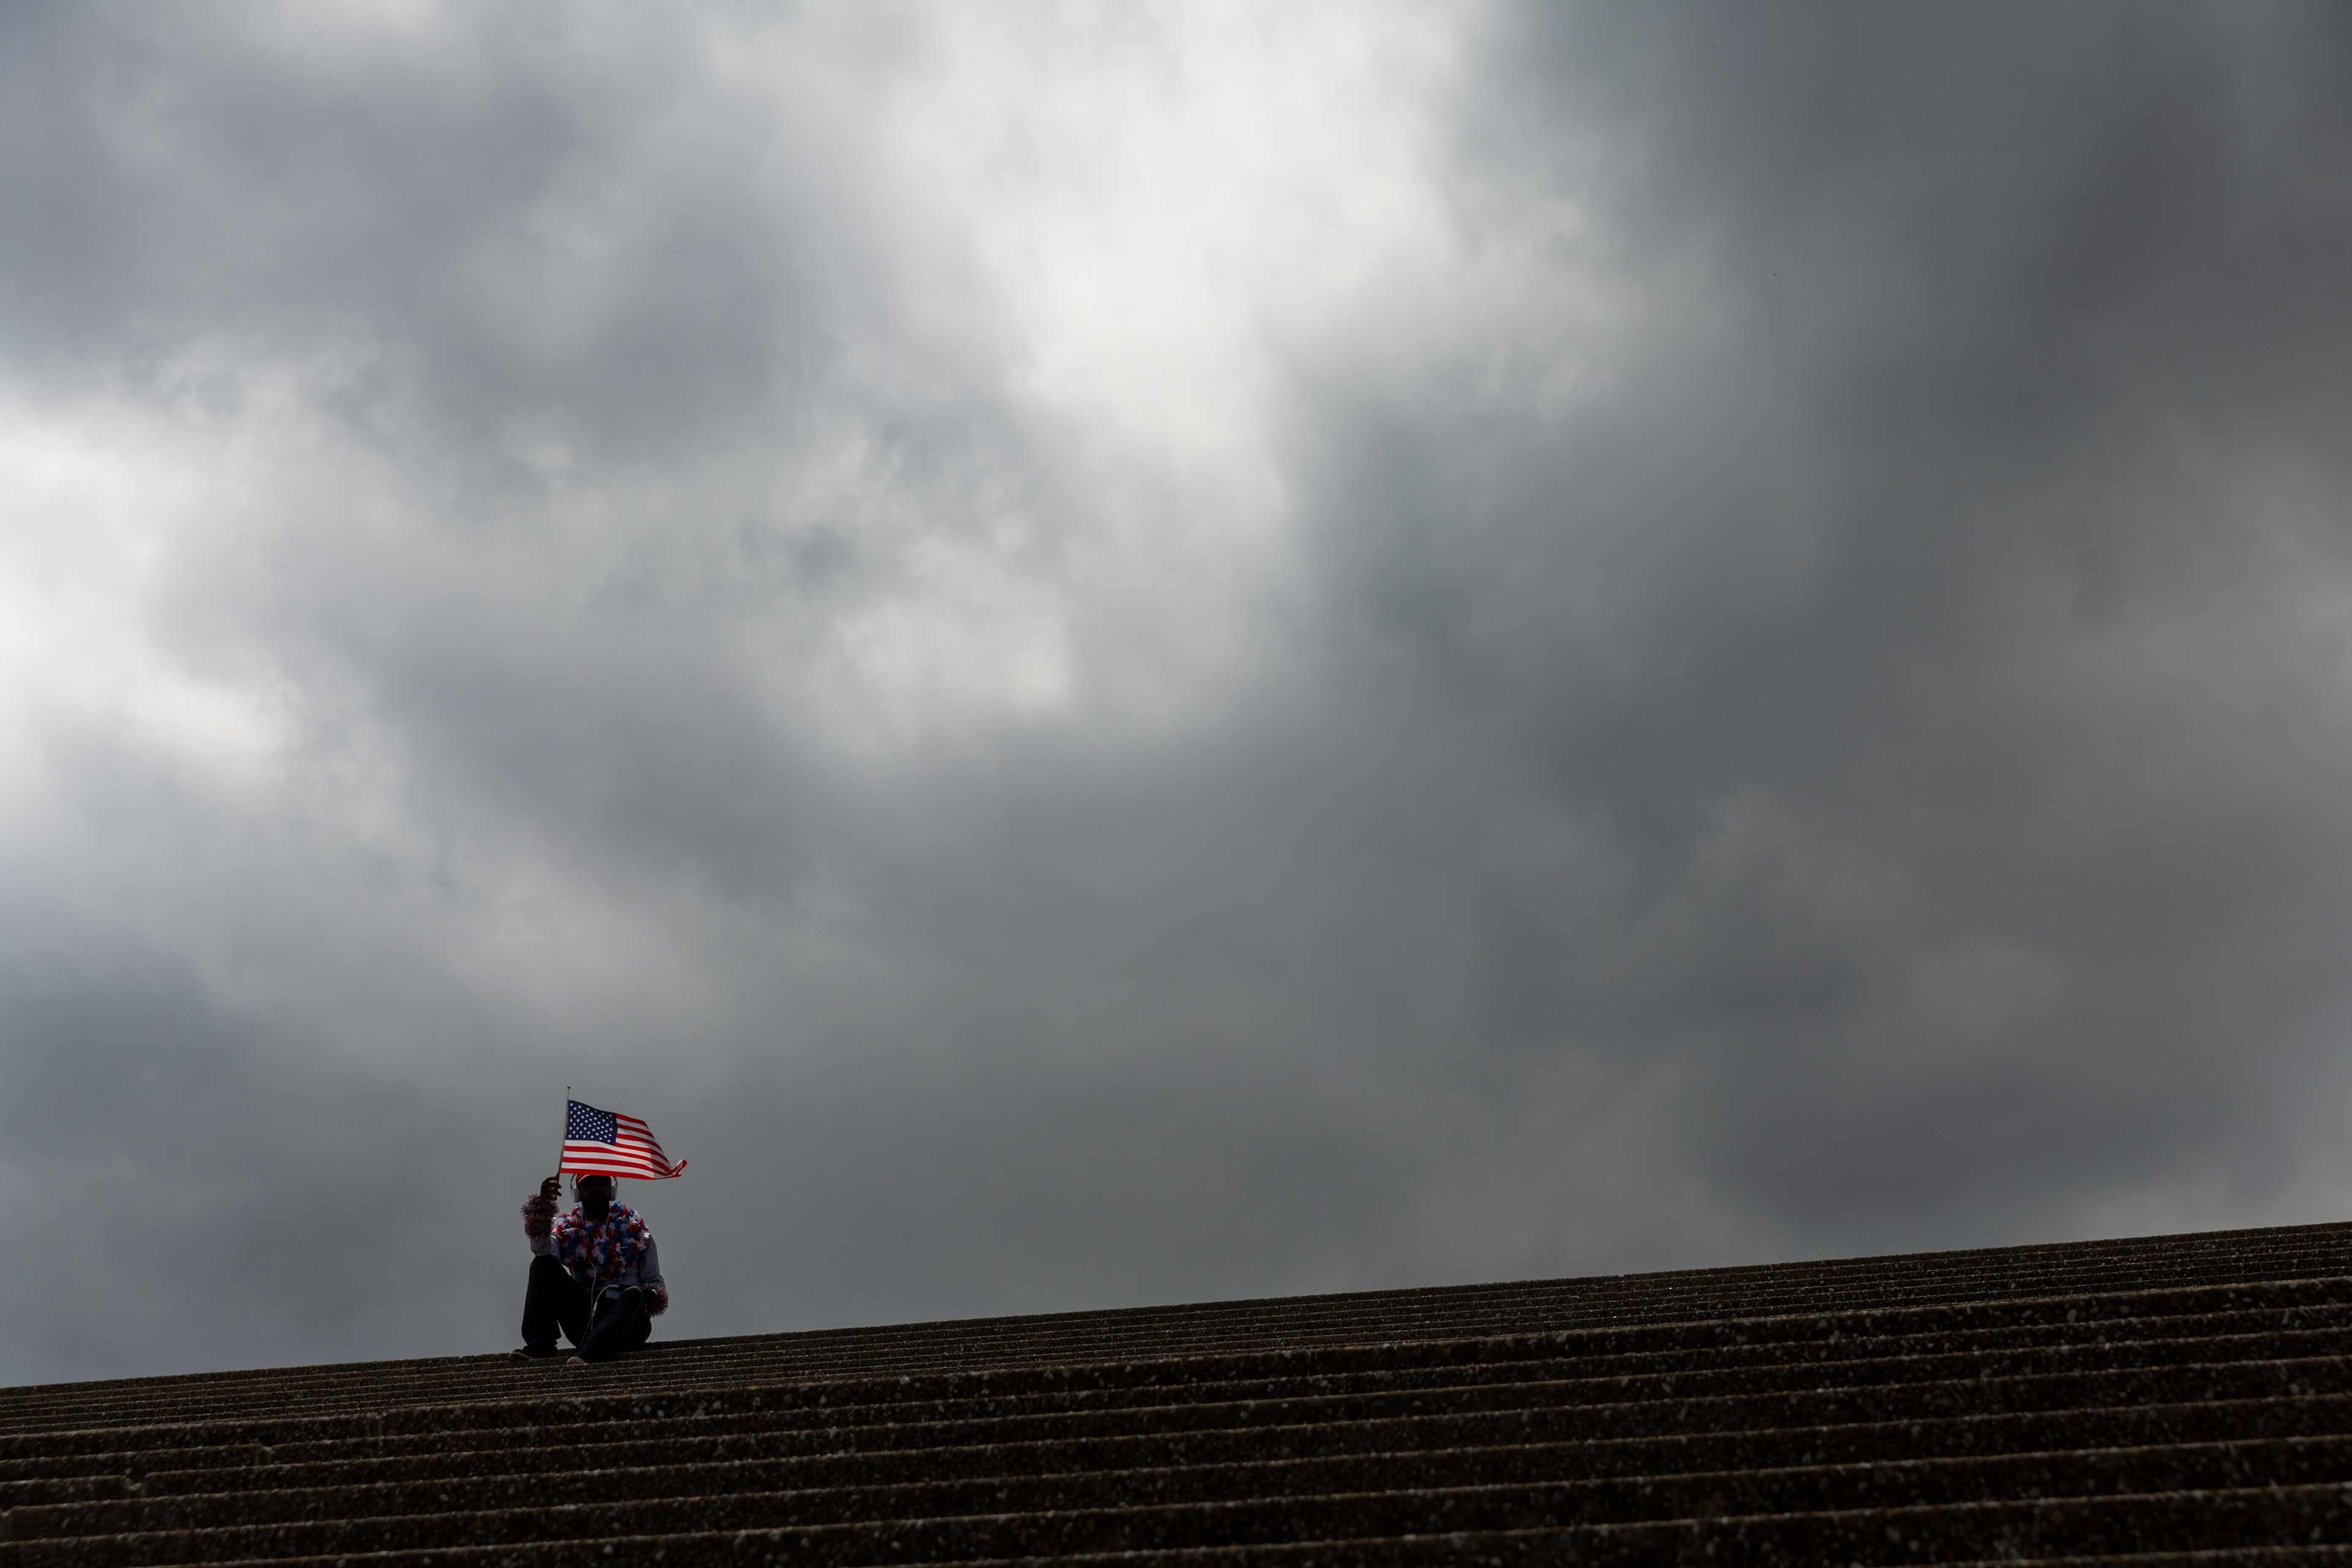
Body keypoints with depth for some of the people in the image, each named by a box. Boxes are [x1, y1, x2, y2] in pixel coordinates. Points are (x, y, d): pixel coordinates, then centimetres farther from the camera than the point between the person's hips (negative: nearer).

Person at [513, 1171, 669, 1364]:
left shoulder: (634, 1228, 12)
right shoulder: (567, 1229, 12)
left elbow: (653, 1278, 11)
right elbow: (543, 1249, -12)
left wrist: (654, 1296, -13)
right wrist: (542, 1205, -27)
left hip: (627, 1323, -1)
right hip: (584, 1323, 1)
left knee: (633, 1294, -35)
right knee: (543, 1264, -11)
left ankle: (588, 1354, -57)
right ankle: (540, 1345, -26)